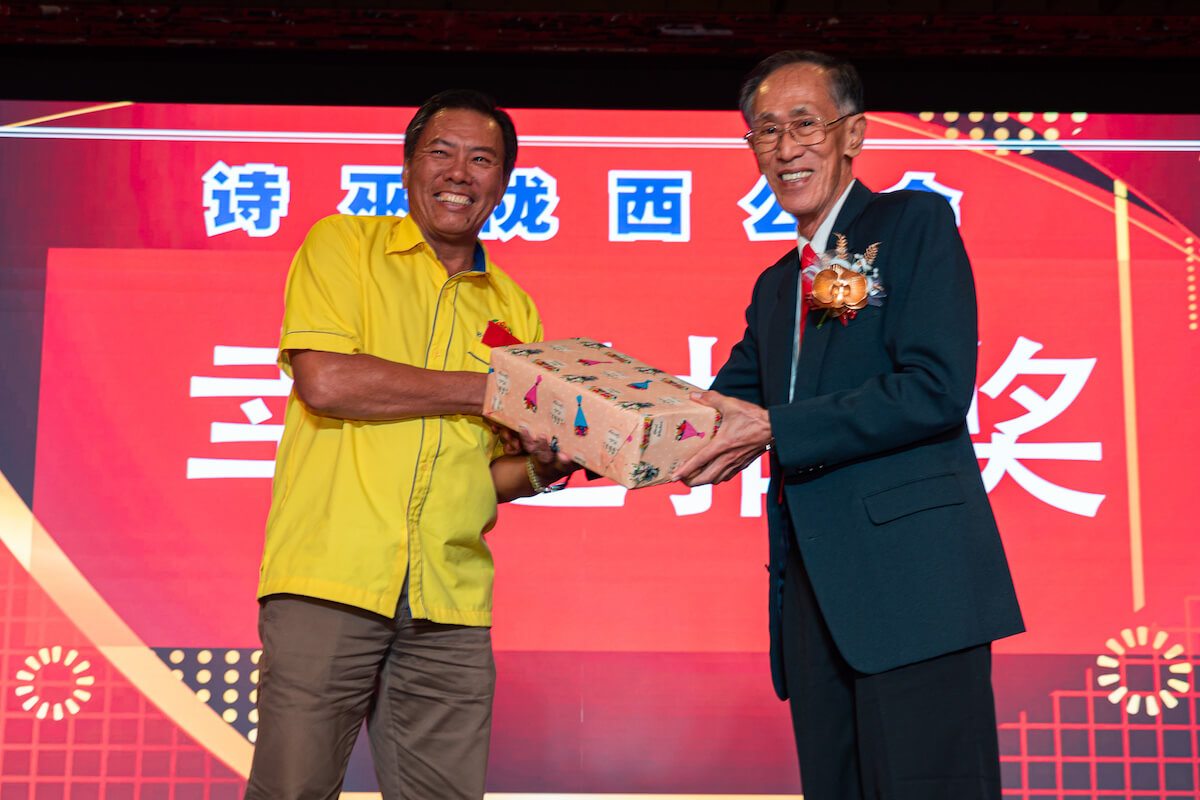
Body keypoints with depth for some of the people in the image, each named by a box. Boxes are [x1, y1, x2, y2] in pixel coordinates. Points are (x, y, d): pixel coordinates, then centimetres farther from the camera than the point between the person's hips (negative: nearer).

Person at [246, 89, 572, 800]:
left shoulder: (514, 311, 17)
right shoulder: (344, 246, 6)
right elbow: (325, 380, -11)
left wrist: (542, 469, -1)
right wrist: (485, 389, -5)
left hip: (451, 601, 4)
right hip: (331, 576, -4)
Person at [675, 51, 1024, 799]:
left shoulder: (915, 223, 0)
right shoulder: (776, 287, 23)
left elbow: (937, 389, -13)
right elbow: (726, 407, 15)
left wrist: (775, 430, -15)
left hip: (912, 578, -7)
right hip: (815, 596, 7)